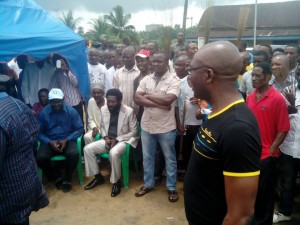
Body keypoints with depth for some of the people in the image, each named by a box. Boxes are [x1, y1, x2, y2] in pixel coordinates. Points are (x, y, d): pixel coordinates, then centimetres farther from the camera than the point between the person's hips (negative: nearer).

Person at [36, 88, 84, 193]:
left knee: (73, 154, -32)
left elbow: (79, 129, -3)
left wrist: (67, 140, -16)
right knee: (40, 158, -27)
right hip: (49, 142, 1)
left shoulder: (71, 111, -4)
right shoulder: (43, 113, -3)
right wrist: (49, 142, -18)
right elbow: (39, 132, -1)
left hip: (67, 140, -1)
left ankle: (67, 179, -2)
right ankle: (56, 177, 3)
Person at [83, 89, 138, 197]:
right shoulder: (103, 109, 0)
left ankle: (116, 181, -13)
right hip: (108, 140, 6)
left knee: (114, 153, -37)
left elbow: (134, 132, -10)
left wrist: (117, 140, -18)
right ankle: (98, 177, 5)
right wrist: (105, 137, -7)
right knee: (87, 149, -12)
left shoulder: (129, 111, -15)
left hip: (122, 140, -6)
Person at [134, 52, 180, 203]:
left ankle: (171, 187, 28)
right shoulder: (146, 79, 3)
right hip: (147, 125, 5)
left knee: (170, 159, 11)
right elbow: (137, 98, -8)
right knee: (147, 157, 17)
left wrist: (148, 96, -11)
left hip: (166, 127, -4)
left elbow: (168, 99, -23)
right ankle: (148, 184, 36)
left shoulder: (173, 80, -10)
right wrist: (159, 103, -17)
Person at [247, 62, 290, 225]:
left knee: (264, 193, 11)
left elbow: (283, 130, -12)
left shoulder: (278, 99, -13)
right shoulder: (250, 97, 4)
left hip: (266, 156, -5)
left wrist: (270, 151, -11)